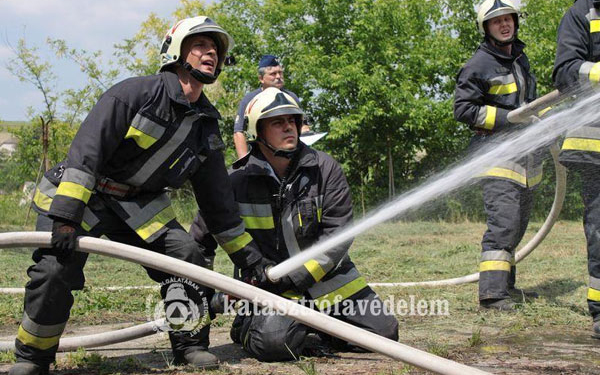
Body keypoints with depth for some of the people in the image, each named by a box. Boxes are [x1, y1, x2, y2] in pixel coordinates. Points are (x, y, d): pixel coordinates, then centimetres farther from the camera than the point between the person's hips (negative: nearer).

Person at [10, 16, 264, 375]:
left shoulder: (206, 126, 4)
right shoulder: (136, 92, -16)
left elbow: (218, 200, 10)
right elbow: (85, 151, -23)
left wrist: (250, 256, 8)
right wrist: (65, 216, -31)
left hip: (139, 203, 5)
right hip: (78, 193, -5)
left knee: (186, 253, -15)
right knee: (55, 267, -22)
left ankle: (191, 343, 1)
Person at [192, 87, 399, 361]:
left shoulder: (325, 169, -7)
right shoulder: (238, 182, -8)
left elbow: (338, 234, -10)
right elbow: (200, 236, 3)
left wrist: (295, 276, -18)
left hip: (326, 276, 3)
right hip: (270, 284, -3)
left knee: (385, 334, -1)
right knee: (273, 343, -30)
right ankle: (249, 325, 6)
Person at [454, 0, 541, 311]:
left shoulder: (520, 59, 20)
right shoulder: (479, 64, -7)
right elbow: (463, 109, -12)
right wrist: (509, 118, -17)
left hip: (525, 154, 9)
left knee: (517, 225, 13)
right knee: (503, 221, -19)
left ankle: (506, 285, 22)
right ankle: (492, 292, -21)